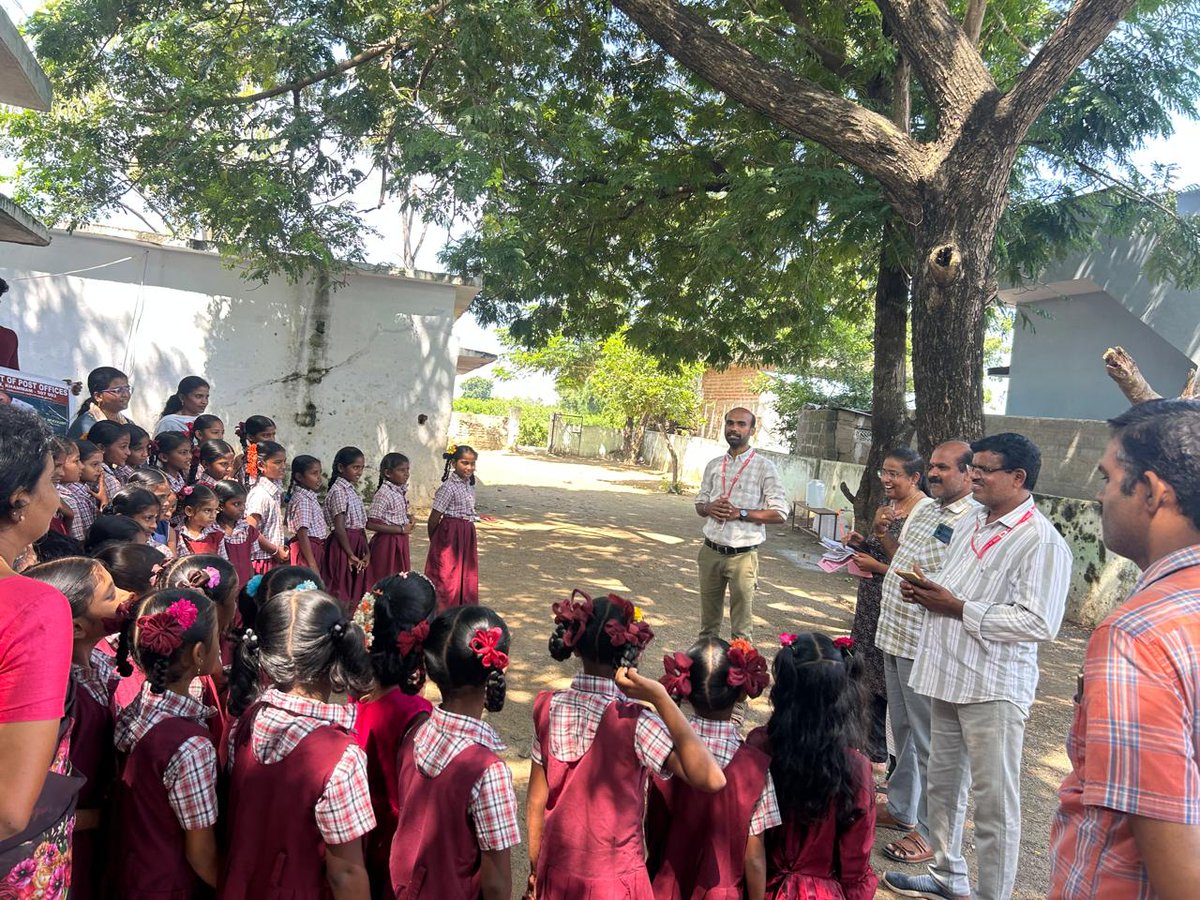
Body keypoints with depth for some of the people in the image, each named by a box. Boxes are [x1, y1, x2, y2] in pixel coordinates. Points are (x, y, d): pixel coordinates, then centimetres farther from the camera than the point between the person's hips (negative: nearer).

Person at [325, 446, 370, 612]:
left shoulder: (353, 491, 15)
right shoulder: (339, 491, -13)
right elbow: (339, 528, -18)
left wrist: (367, 552, 4)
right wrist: (351, 555, -16)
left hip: (357, 545, 9)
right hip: (343, 546, -9)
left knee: (355, 591, 13)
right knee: (341, 593, -4)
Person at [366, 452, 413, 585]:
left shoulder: (402, 491, 7)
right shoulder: (383, 494, -18)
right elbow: (370, 524, -24)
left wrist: (409, 517, 3)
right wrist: (401, 529, -20)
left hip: (401, 543, 8)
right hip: (387, 544, -8)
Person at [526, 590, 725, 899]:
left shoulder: (548, 709, -9)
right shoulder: (633, 722, -23)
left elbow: (536, 803, -1)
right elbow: (711, 779, -33)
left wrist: (535, 869, 13)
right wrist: (660, 698, -33)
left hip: (555, 872, 4)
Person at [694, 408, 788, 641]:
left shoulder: (764, 467, -6)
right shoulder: (713, 465, 9)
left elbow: (779, 513, -9)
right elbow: (699, 505, 16)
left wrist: (740, 513, -18)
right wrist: (709, 508, -7)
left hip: (742, 555, -4)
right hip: (710, 551, 5)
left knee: (742, 627, 1)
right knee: (708, 620, 15)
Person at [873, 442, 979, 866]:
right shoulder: (923, 509, 12)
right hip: (896, 635, 9)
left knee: (928, 741, 2)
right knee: (902, 729, 21)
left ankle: (929, 832, 15)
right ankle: (900, 807, 37)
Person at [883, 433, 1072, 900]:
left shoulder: (1041, 542, -16)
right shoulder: (970, 525, 11)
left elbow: (1038, 623, -23)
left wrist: (956, 608, -20)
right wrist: (926, 592, 1)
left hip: (994, 686, -9)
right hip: (949, 673, 9)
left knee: (993, 800, 3)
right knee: (943, 783, 20)